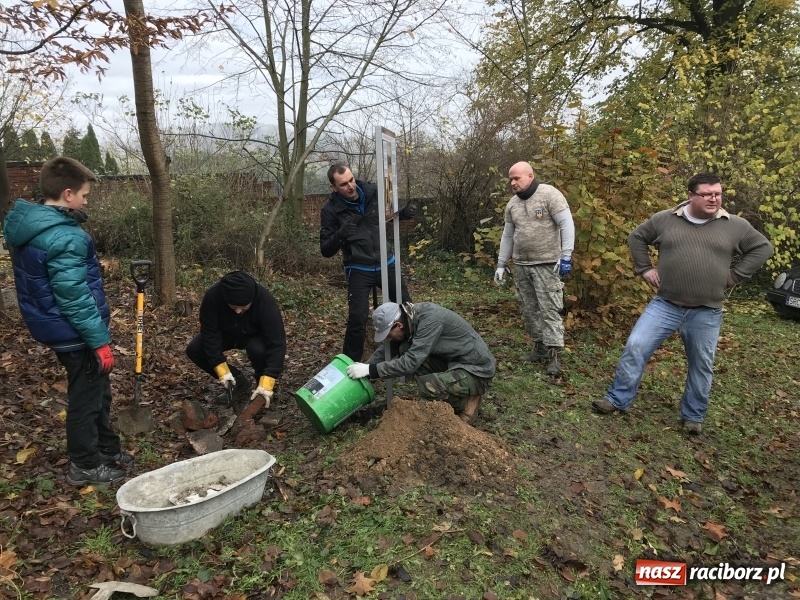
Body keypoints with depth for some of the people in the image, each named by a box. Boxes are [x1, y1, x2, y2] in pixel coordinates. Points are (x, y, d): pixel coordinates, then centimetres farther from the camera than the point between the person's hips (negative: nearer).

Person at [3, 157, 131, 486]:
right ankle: (84, 465, 25)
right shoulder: (63, 236, -26)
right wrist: (100, 340, -19)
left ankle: (108, 449, 37)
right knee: (86, 398, 8)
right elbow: (75, 297, -26)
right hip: (76, 334, -9)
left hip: (57, 329, 9)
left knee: (97, 392, 22)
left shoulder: (30, 226, 6)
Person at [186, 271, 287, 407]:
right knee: (193, 350, -17)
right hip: (226, 333, 3)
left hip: (255, 335, -3)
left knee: (258, 349, -36)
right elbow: (210, 333, -25)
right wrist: (222, 370, -30)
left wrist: (267, 383, -44)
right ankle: (239, 382, -1)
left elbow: (276, 342, -38)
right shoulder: (213, 296, -32)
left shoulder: (265, 301, -37)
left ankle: (261, 382, -3)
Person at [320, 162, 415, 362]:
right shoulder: (330, 209, -12)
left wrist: (404, 213, -9)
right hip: (359, 270, -3)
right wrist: (340, 235, -29)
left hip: (387, 264, 3)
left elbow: (391, 214, 13)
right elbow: (326, 250, -9)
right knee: (357, 318, -10)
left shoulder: (373, 191, -7)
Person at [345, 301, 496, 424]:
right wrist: (363, 369, -1)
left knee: (426, 386, -30)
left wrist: (371, 370, -26)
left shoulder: (430, 319, -28)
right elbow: (387, 349, 8)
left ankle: (468, 400, 0)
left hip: (477, 370, -8)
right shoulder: (409, 318, -3)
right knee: (403, 351, -5)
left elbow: (411, 362, -31)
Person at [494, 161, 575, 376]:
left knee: (549, 309, -8)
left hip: (546, 264, -7)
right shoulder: (512, 204, 12)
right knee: (529, 309, 10)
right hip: (521, 265, 7)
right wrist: (501, 264, 15)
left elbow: (567, 225, -12)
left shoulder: (549, 194, -8)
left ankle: (555, 355, -3)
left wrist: (565, 256, -19)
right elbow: (507, 235, 17)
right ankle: (540, 348, 22)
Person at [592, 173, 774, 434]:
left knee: (701, 365, 11)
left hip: (706, 313, 1)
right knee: (635, 347, -7)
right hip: (665, 305, 0)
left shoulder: (735, 225, -1)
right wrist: (645, 269, 3)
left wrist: (734, 276, 0)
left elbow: (762, 247, 9)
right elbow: (636, 237, 12)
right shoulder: (664, 219, -1)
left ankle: (694, 415, 30)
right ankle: (618, 399, 8)